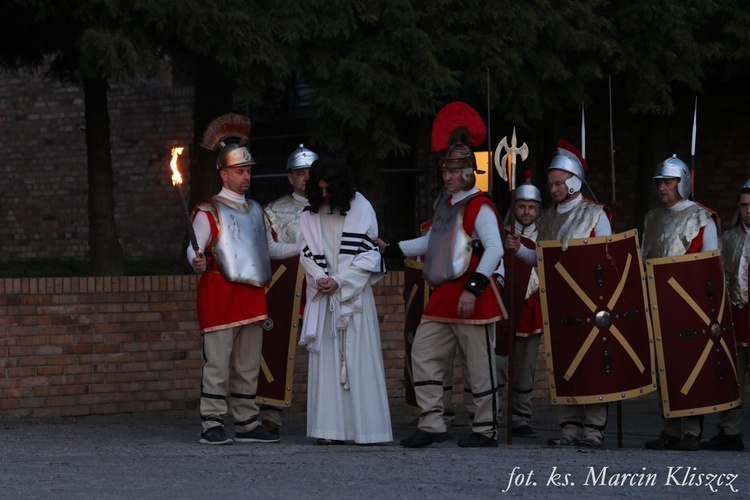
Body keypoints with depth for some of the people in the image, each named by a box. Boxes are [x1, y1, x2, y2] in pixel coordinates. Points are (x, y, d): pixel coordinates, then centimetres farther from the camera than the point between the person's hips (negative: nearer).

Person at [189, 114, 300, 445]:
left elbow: (270, 247, 28)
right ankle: (212, 426, -6)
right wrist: (197, 262, -32)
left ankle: (246, 425, 14)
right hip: (219, 293, -7)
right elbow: (193, 247, -10)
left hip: (252, 296, 7)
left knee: (248, 366, 9)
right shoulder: (209, 211, -1)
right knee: (217, 364, -8)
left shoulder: (254, 210, 20)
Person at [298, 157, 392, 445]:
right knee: (325, 358, -2)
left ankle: (365, 427, -5)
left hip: (354, 294, -3)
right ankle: (331, 428, -3)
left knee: (358, 358, -6)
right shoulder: (311, 214, 9)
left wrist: (340, 281, -11)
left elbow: (368, 255, -3)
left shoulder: (361, 210, 0)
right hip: (322, 295, 3)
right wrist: (319, 278, -11)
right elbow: (307, 252, 8)